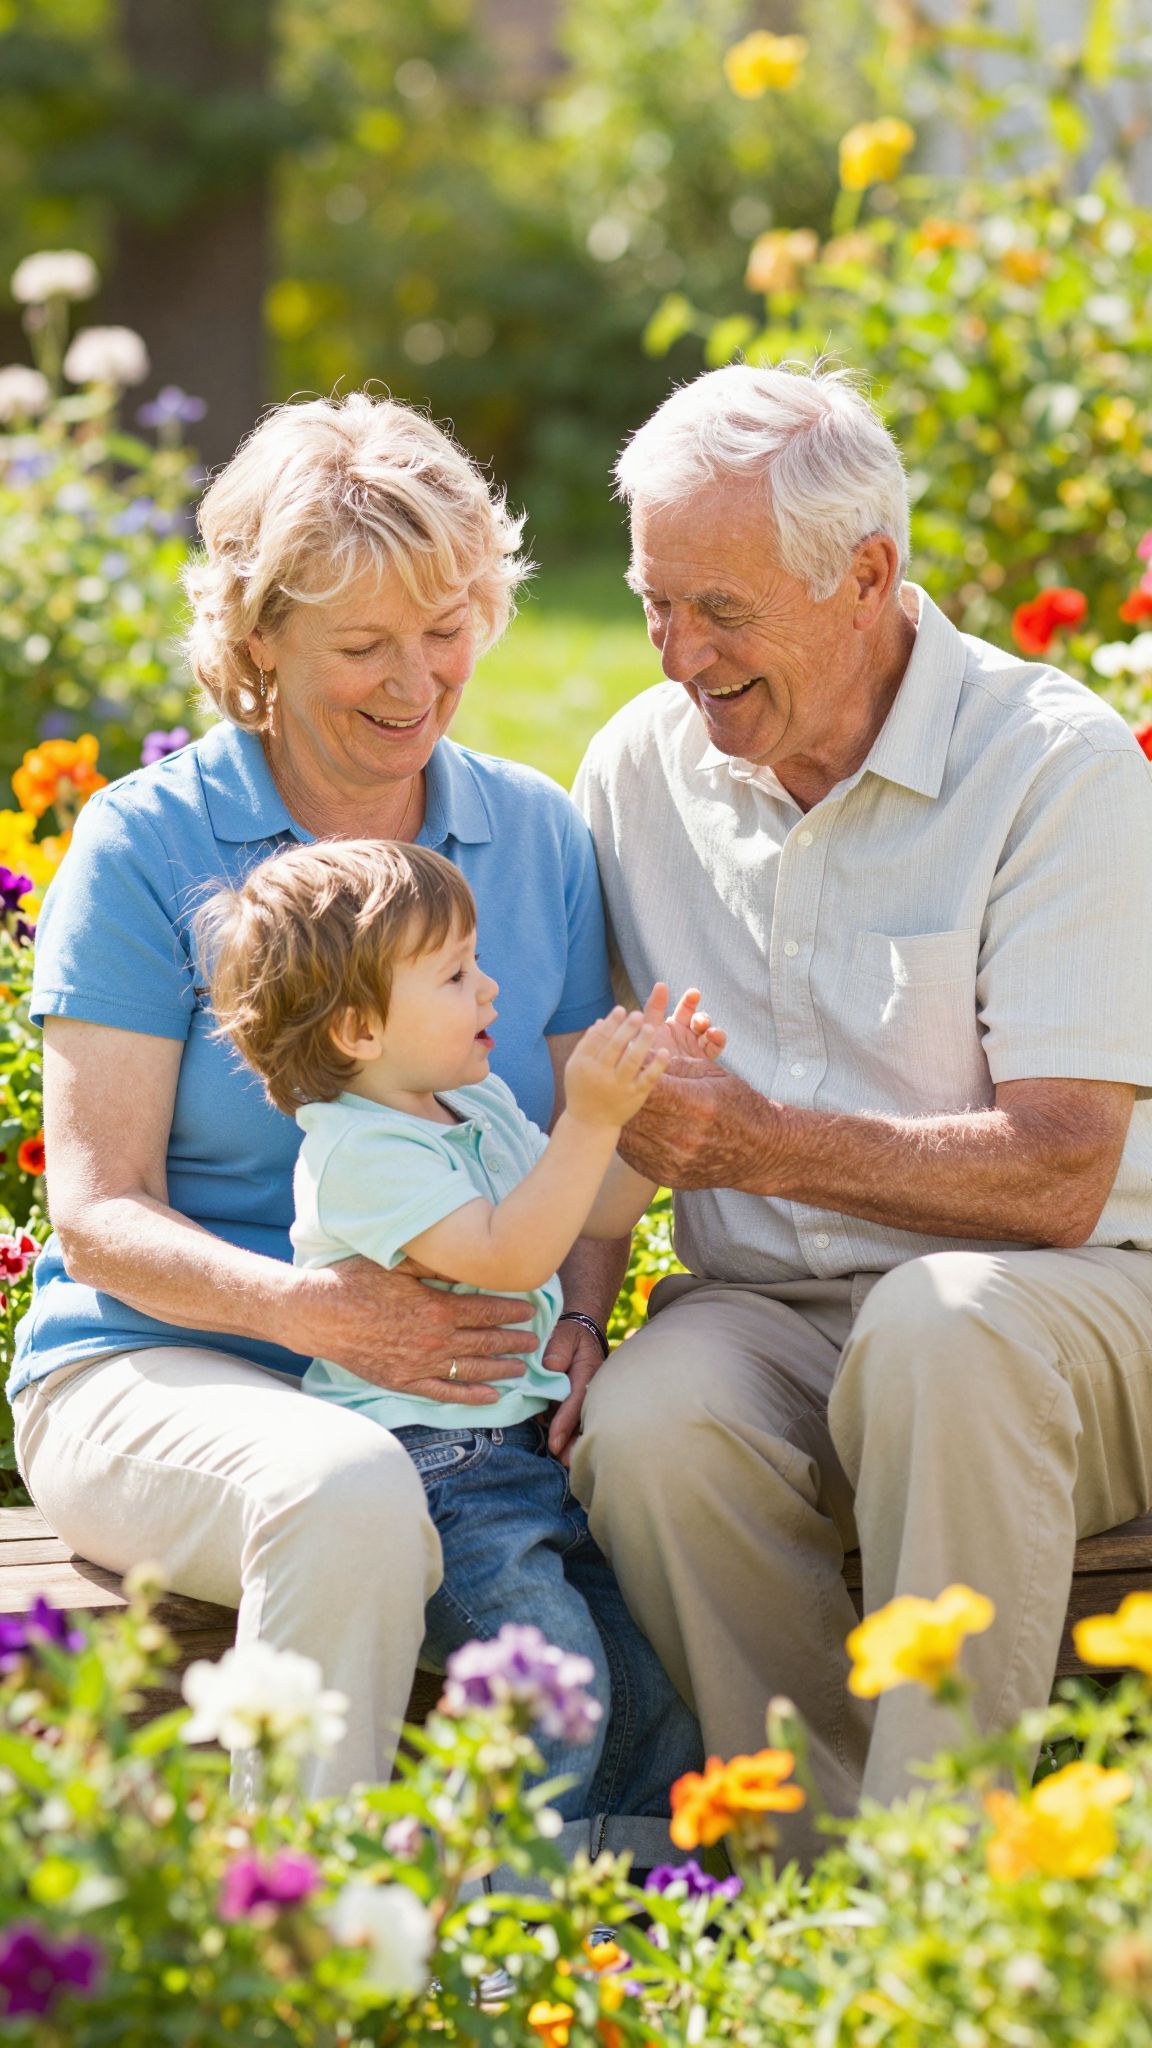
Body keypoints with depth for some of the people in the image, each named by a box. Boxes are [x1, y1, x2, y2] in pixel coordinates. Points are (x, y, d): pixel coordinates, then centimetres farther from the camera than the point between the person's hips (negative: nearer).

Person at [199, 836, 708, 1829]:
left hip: (525, 1447, 9)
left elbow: (601, 1214, 23)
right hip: (430, 1474, -9)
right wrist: (589, 1121, -26)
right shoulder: (362, 1150, -16)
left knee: (653, 1691, 5)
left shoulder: (483, 1105, 13)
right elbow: (508, 1257, -24)